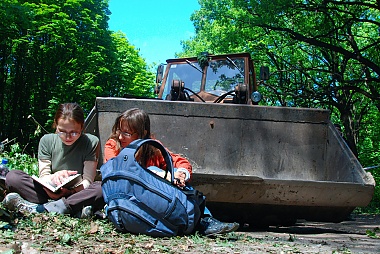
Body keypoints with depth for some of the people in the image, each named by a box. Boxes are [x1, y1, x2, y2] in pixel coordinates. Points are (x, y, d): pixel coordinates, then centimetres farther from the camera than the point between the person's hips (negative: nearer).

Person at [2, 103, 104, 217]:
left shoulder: (91, 142, -6)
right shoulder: (47, 141, 2)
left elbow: (87, 181, -8)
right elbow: (43, 176, -1)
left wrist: (70, 190, -29)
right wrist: (54, 177, -25)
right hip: (51, 193, 2)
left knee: (102, 189, -36)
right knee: (12, 177, -19)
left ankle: (39, 208, -36)